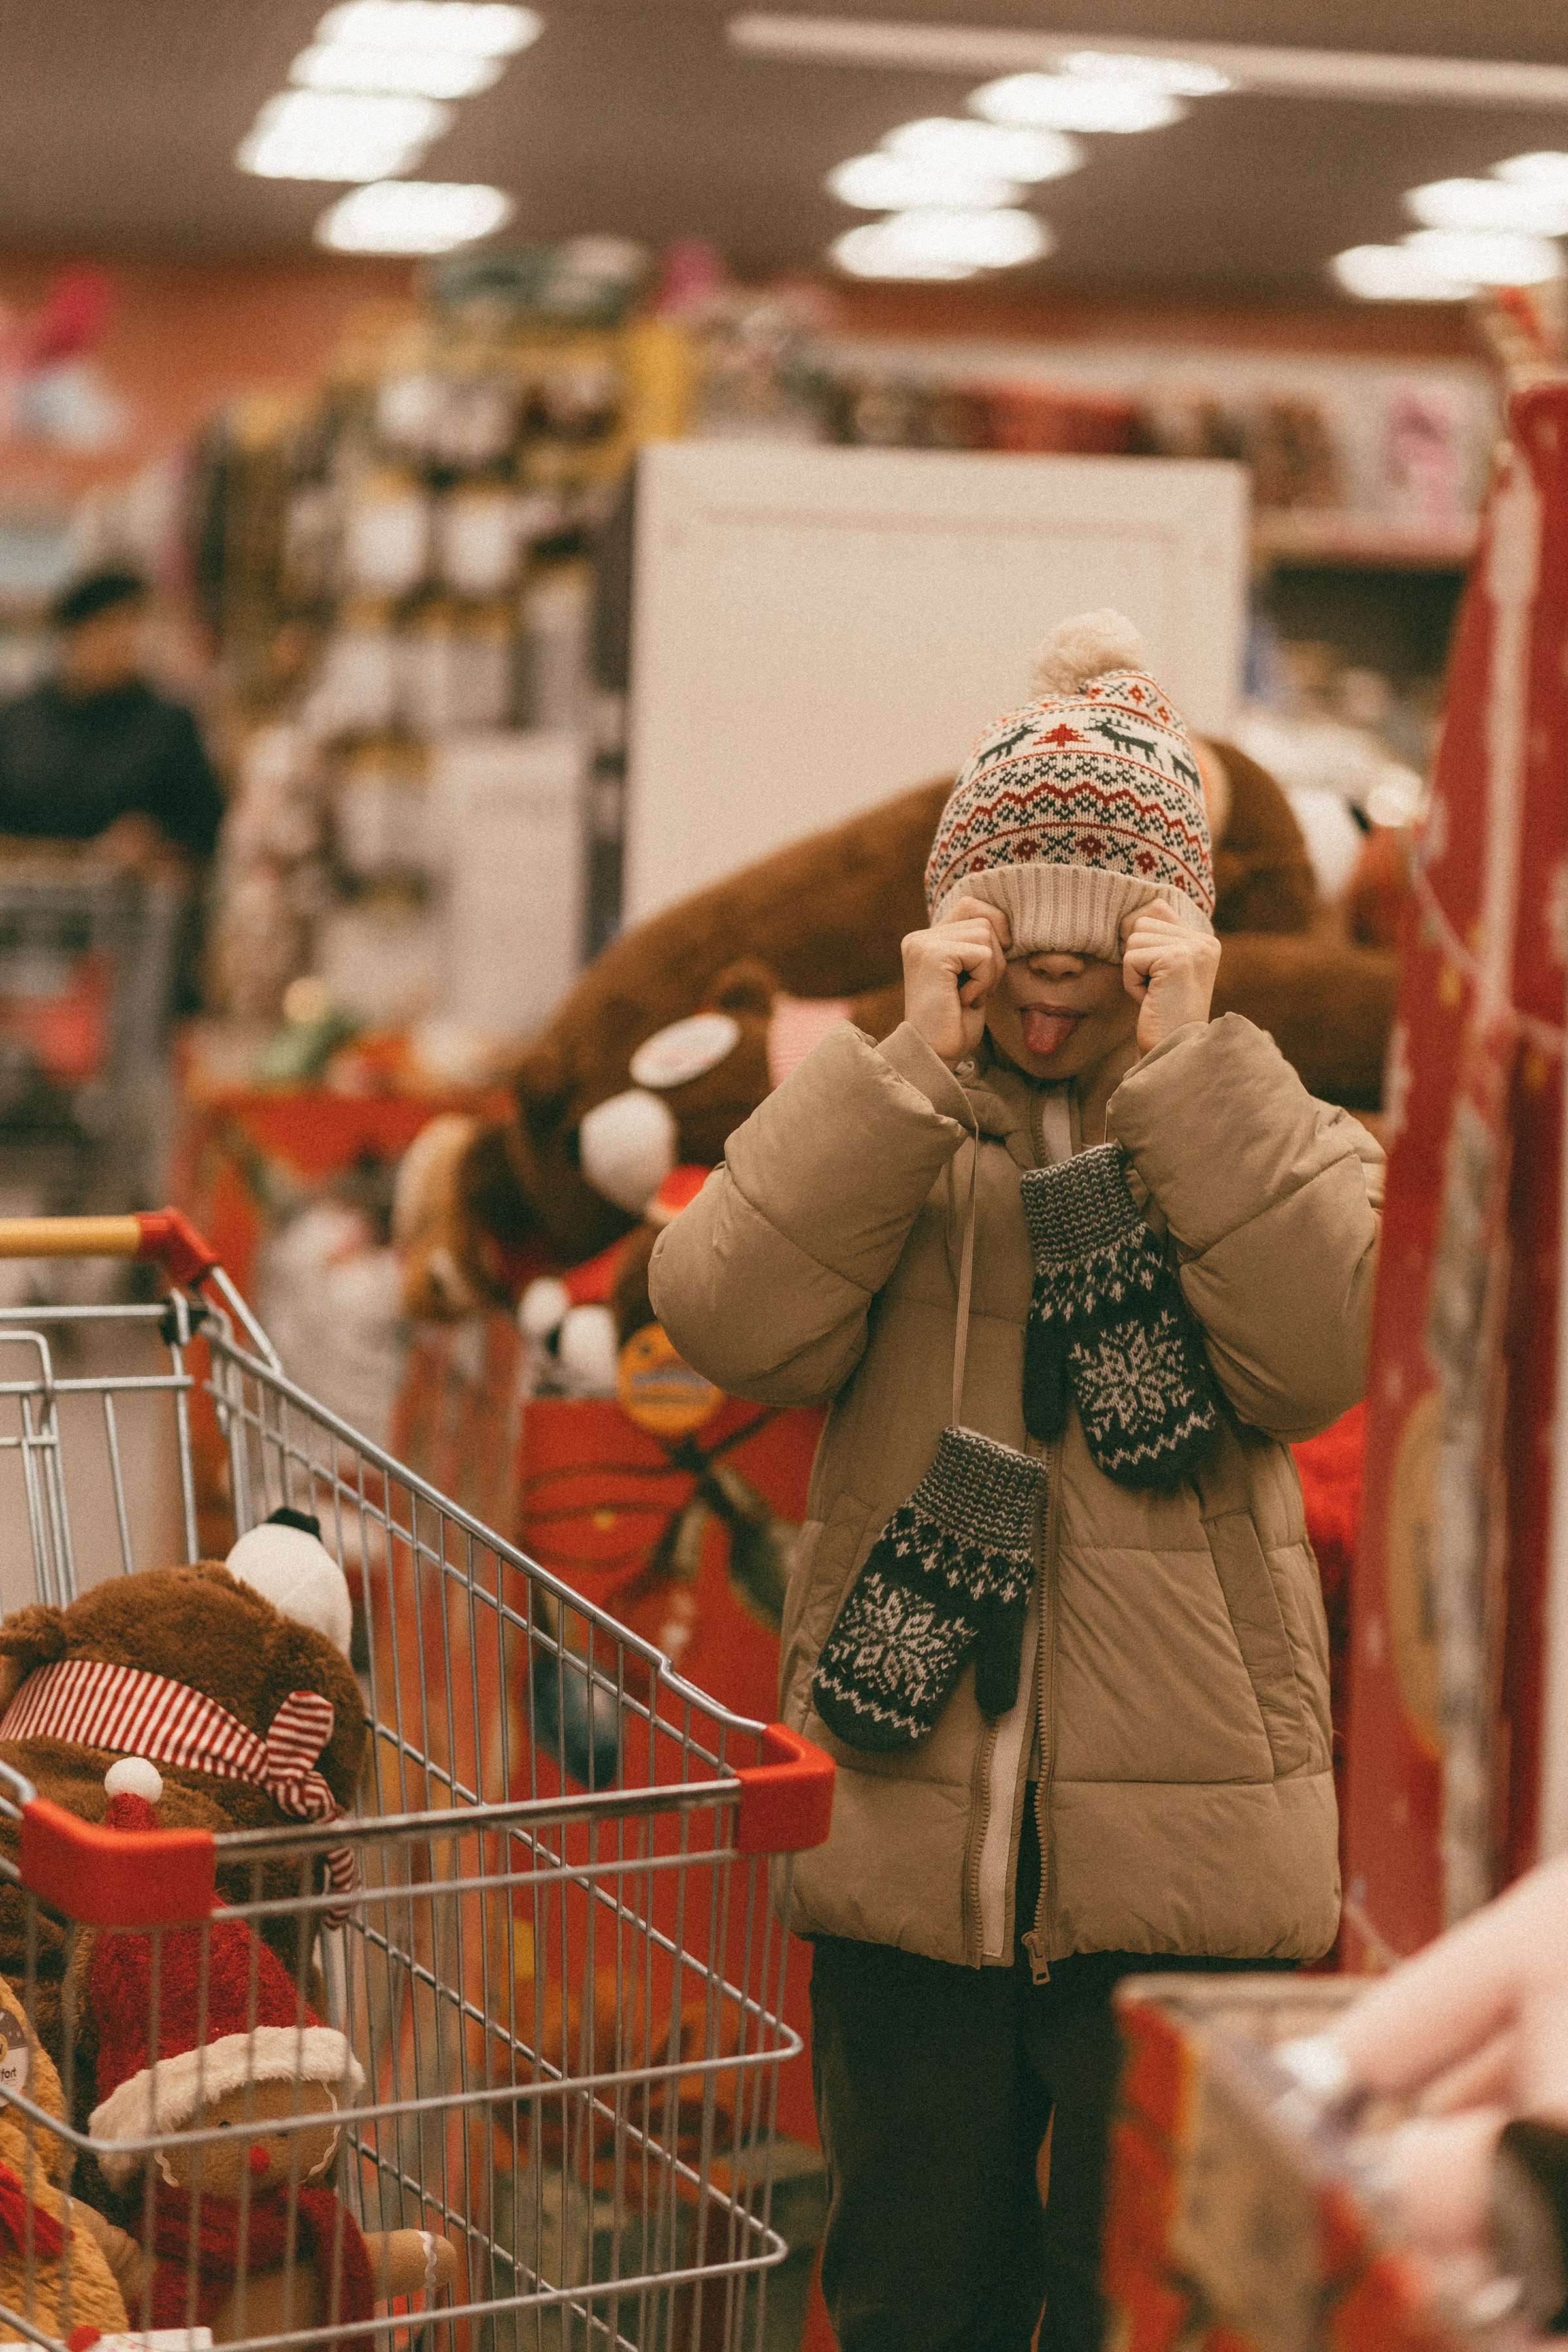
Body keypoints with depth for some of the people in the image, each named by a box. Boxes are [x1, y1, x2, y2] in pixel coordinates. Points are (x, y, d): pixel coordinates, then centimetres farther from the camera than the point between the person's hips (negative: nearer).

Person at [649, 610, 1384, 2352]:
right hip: (911, 1842, 2)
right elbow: (730, 1322, -12)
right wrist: (915, 1063, -15)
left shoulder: (1272, 1140, 6)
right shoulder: (881, 1134, 8)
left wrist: (1183, 1064, -16)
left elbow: (1319, 1353, -15)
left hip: (1176, 1867, -1)